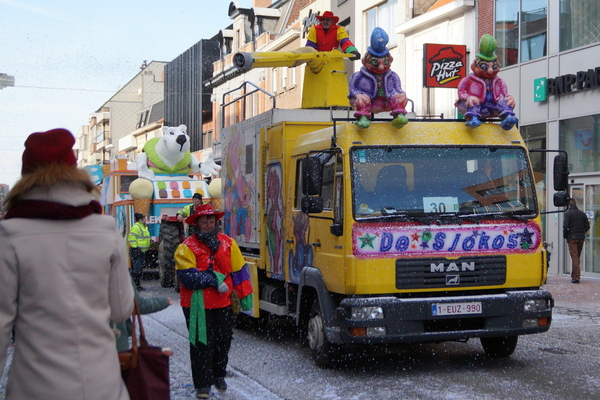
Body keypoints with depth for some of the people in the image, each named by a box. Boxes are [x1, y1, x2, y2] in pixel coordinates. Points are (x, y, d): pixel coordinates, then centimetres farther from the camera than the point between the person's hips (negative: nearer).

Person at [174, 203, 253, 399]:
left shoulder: (228, 243, 5)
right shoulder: (187, 247, -7)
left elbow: (239, 271, 7)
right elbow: (187, 276, -19)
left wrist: (244, 296, 4)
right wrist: (215, 280, -22)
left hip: (223, 302, 4)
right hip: (198, 304, -4)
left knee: (223, 340, 13)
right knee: (201, 344, 0)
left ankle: (218, 375, 35)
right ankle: (202, 384, 10)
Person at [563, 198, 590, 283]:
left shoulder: (568, 214, -7)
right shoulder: (582, 213, 9)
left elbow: (565, 226, -15)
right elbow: (587, 227, 8)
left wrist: (565, 235, 1)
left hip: (572, 238, -5)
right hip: (581, 238, 5)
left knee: (574, 257, -5)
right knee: (577, 257, 15)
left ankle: (576, 277, -9)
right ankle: (574, 275, 22)